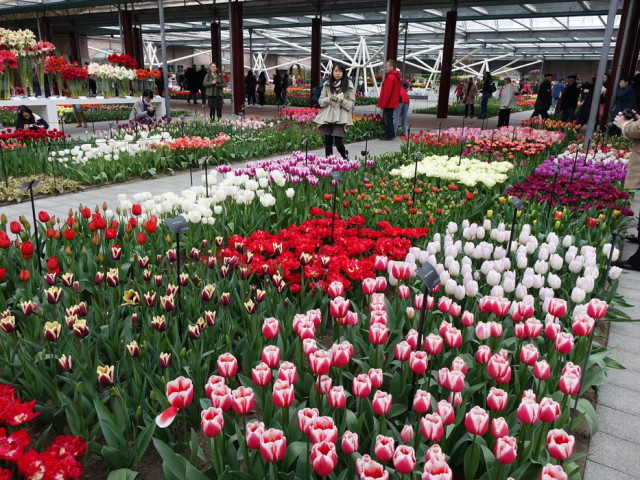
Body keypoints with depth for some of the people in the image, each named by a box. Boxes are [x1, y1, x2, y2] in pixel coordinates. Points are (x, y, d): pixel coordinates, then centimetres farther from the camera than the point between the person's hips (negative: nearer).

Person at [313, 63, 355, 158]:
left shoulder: (348, 85, 3)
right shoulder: (327, 84, 10)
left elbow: (352, 103, 3)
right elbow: (321, 100, 13)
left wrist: (343, 101, -17)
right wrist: (326, 100, -8)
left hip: (340, 117, -3)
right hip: (327, 116, 3)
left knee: (338, 142, -10)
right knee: (328, 142, 4)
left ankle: (345, 159, 17)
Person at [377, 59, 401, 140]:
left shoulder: (390, 77, -17)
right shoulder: (395, 76, 15)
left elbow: (387, 92, -21)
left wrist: (383, 104, -17)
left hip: (388, 103, -10)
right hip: (393, 102, 10)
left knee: (387, 118, -4)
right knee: (389, 118, 16)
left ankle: (388, 135, 0)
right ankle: (391, 134, 21)